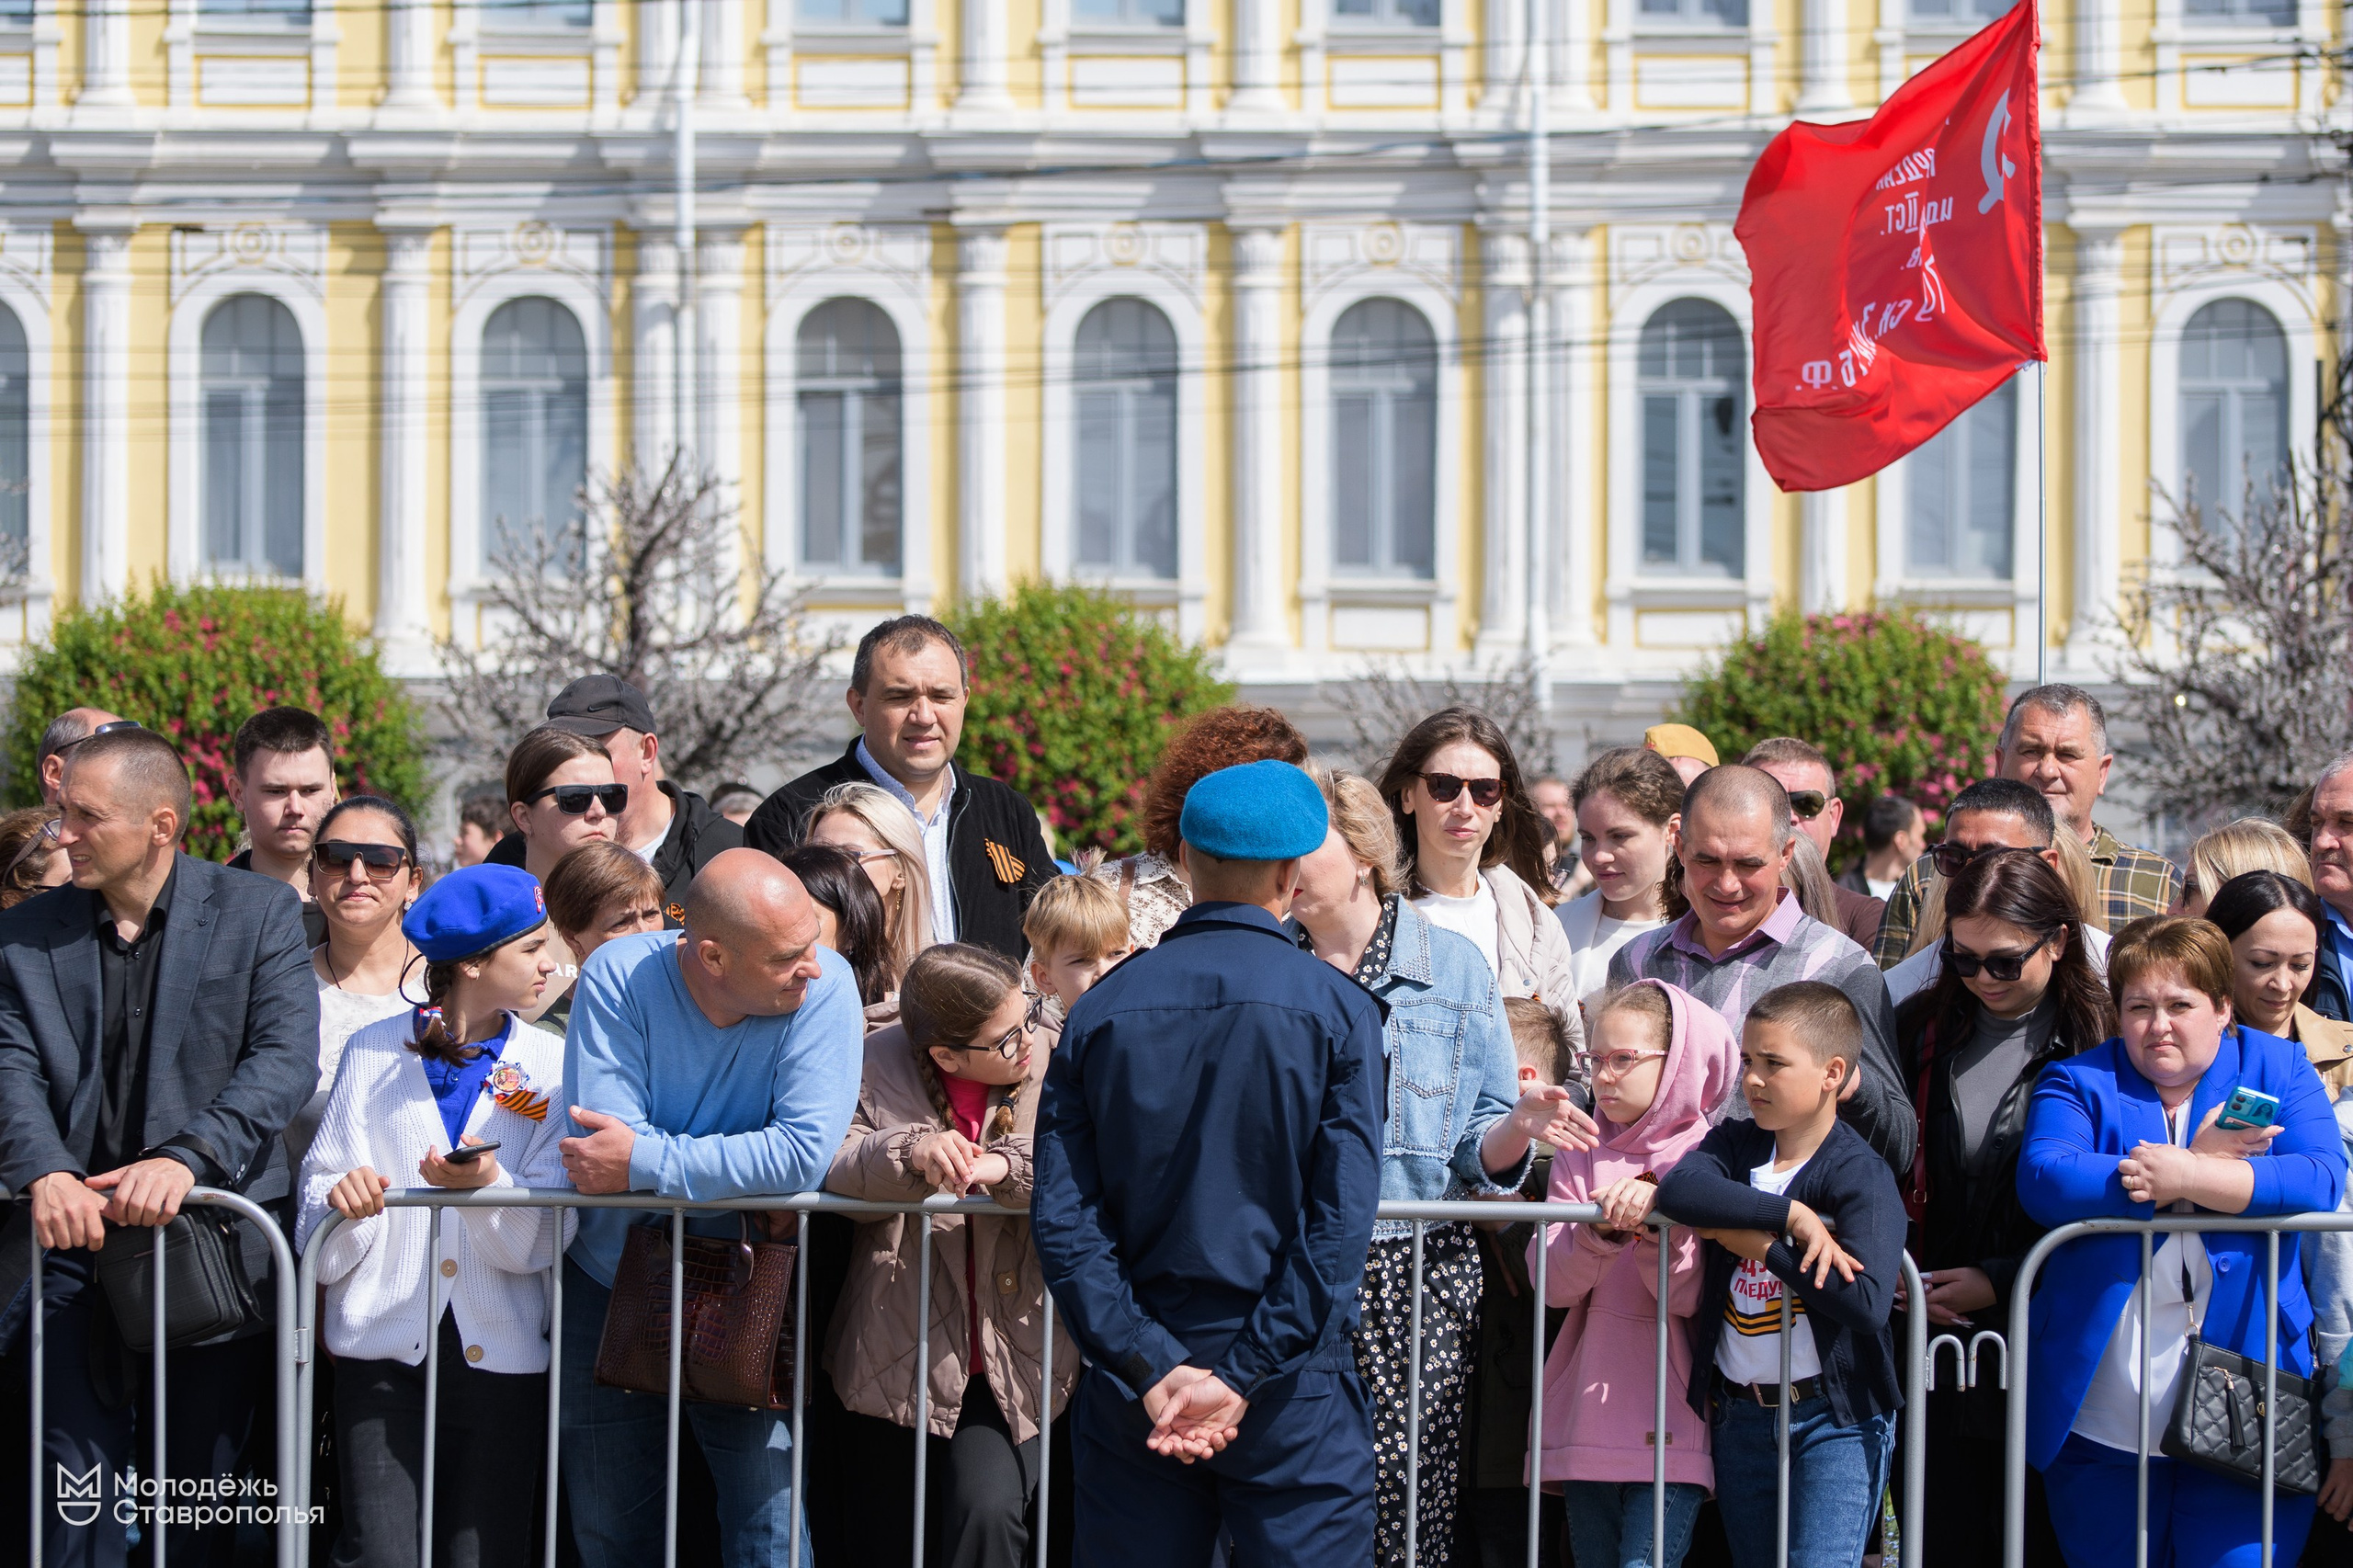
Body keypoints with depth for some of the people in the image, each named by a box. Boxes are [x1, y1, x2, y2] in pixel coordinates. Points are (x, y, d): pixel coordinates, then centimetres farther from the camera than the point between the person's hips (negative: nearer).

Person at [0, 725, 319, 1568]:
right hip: (77, 1244, 1)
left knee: (203, 1489, 6)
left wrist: (186, 1157, -25)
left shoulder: (258, 912, 1)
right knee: (81, 1488, -5)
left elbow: (288, 1059, -10)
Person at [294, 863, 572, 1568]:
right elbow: (318, 1228, 3)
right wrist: (342, 1199, -20)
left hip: (501, 1348, 1)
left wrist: (489, 1185, -22)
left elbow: (544, 1238, -3)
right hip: (383, 1344, -1)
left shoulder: (552, 1065, 7)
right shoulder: (374, 1054, 8)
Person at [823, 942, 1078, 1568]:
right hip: (898, 1353, 1)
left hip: (1012, 1362, -1)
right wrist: (911, 1151, -31)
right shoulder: (881, 1065, -4)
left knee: (987, 1516, -20)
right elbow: (830, 1161, -14)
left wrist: (1006, 1167, -29)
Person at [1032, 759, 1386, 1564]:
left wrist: (1154, 1369, -10)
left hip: (1133, 1394, 3)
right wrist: (1243, 1379, -14)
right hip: (1294, 1403, -3)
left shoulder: (1100, 1010, 3)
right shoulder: (1335, 1008, -5)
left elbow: (1061, 1217, -5)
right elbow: (1341, 1218, -14)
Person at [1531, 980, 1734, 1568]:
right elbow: (1553, 1282, -4)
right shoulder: (1580, 1156, 9)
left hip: (1671, 1427, -4)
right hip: (1590, 1411, 4)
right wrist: (1602, 1230, -20)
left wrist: (1655, 1219, -27)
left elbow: (1692, 1296, -13)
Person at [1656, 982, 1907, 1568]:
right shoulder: (1735, 1145, 5)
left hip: (1834, 1415, -6)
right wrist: (1792, 1216, -24)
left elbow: (1865, 1301, -25)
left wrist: (1756, 1242, -20)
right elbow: (1678, 1189, -18)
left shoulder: (1861, 1177, -11)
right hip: (1739, 1414, 6)